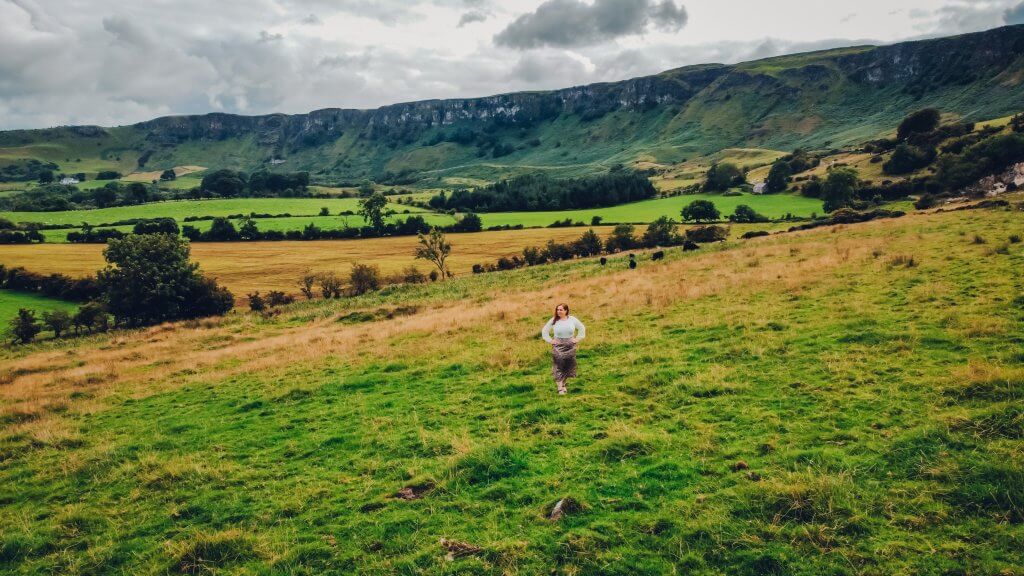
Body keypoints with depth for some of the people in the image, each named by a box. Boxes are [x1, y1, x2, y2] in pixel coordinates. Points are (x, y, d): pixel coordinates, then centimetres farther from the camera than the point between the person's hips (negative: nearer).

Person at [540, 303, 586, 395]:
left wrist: (577, 339, 3)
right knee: (558, 367, -7)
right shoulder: (554, 320, -3)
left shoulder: (572, 319, -1)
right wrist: (550, 340, -1)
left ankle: (563, 384, 21)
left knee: (568, 367, 5)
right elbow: (544, 330, 6)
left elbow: (582, 328, 11)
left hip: (570, 346, 2)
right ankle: (560, 387, -5)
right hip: (558, 347, -2)